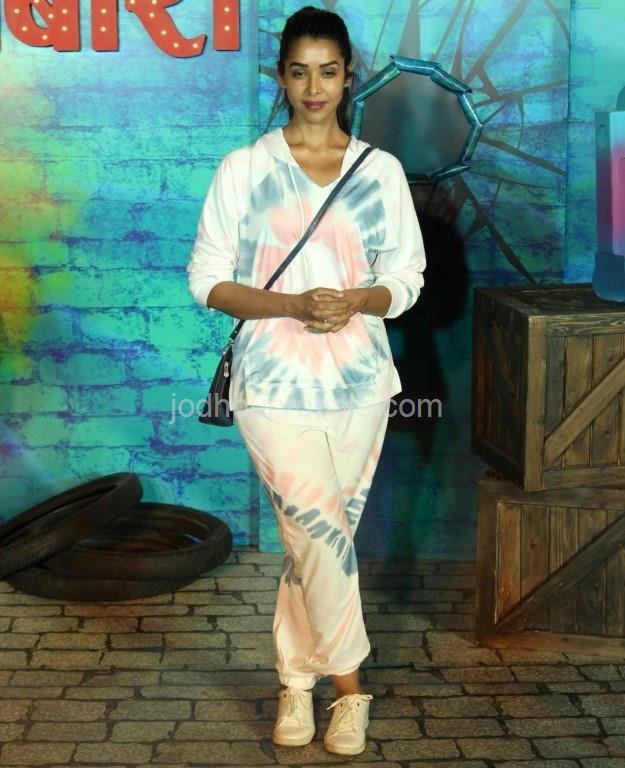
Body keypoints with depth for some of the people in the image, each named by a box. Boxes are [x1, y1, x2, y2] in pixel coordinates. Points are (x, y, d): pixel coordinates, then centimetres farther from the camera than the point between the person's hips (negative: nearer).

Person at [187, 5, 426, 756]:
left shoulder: (382, 171, 4)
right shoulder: (243, 169, -2)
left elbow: (407, 277, 6)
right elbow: (208, 280, -3)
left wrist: (356, 301, -16)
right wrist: (293, 305, -18)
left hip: (359, 381, 3)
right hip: (276, 383, -2)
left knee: (318, 536, 10)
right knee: (321, 531, -10)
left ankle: (297, 677, 27)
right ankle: (347, 682, 9)